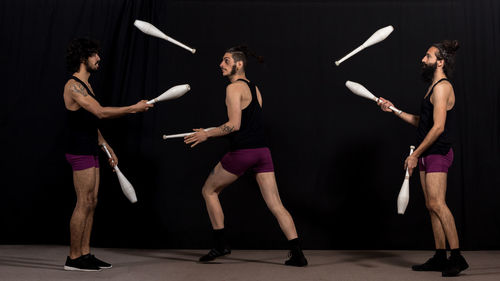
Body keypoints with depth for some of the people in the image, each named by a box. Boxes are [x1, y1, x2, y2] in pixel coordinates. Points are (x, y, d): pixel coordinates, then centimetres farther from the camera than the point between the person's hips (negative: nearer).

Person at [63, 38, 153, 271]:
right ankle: (73, 258, 2)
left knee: (91, 203, 10)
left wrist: (107, 147, 20)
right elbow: (101, 112, -24)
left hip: (90, 151, 10)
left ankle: (85, 254, 16)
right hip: (80, 153, -10)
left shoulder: (85, 85, 18)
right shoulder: (73, 86, -14)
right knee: (84, 204, -6)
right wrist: (134, 108, -18)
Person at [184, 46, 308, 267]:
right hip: (262, 150, 8)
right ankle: (297, 254, -2)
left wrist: (206, 134, -7)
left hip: (242, 152, -7)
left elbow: (234, 125, -17)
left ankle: (220, 244, 16)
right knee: (276, 205, 4)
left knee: (209, 191, 14)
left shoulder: (234, 88, -8)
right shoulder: (254, 88, 17)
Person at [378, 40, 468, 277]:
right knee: (432, 206, 8)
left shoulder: (442, 87, -12)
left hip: (437, 153, -10)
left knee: (437, 204, -14)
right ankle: (440, 257, 13)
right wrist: (394, 110, 20)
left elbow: (438, 127, -19)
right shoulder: (434, 87, 19)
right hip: (427, 155, 10)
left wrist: (415, 154, -17)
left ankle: (457, 257, -10)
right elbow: (422, 122, 22)